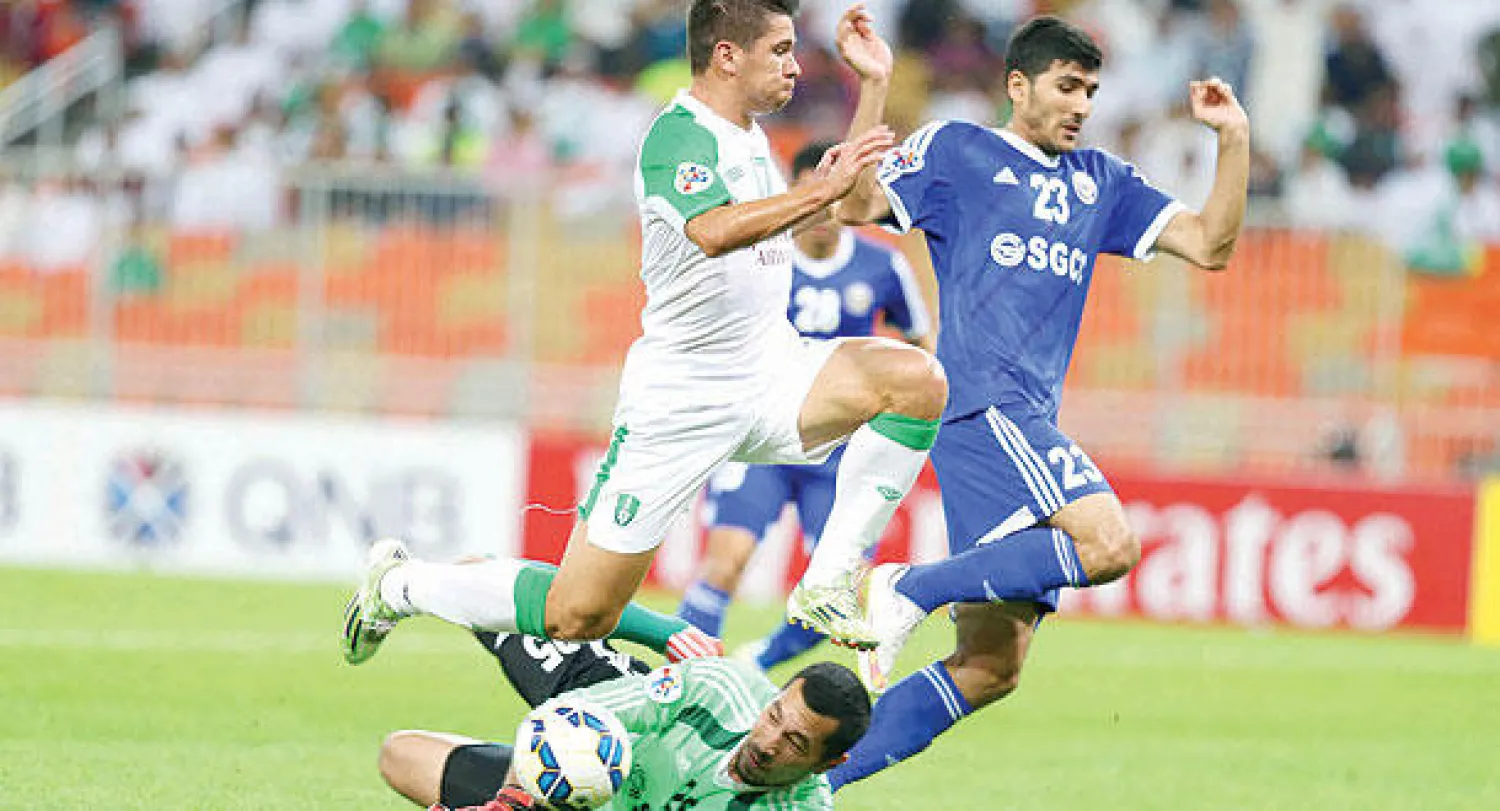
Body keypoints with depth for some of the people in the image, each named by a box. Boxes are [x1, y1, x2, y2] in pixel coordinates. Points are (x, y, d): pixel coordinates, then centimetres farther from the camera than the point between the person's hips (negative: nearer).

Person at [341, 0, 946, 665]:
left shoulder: (750, 138, 11)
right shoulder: (677, 135, -17)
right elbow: (712, 231, -39)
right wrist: (824, 190, -41)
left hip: (770, 373, 8)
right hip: (678, 401, -8)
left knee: (918, 379, -18)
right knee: (578, 618, -5)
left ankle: (827, 589, -12)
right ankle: (400, 586, 21)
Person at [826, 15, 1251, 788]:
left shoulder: (1100, 182, 23)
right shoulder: (955, 151, 7)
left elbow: (1209, 244, 18)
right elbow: (857, 204, -5)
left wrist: (1234, 140, 7)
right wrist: (871, 90, -14)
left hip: (1027, 422, 7)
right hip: (978, 400, -7)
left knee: (991, 666, 2)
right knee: (1108, 542, -28)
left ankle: (824, 777, 5)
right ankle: (910, 589, -17)